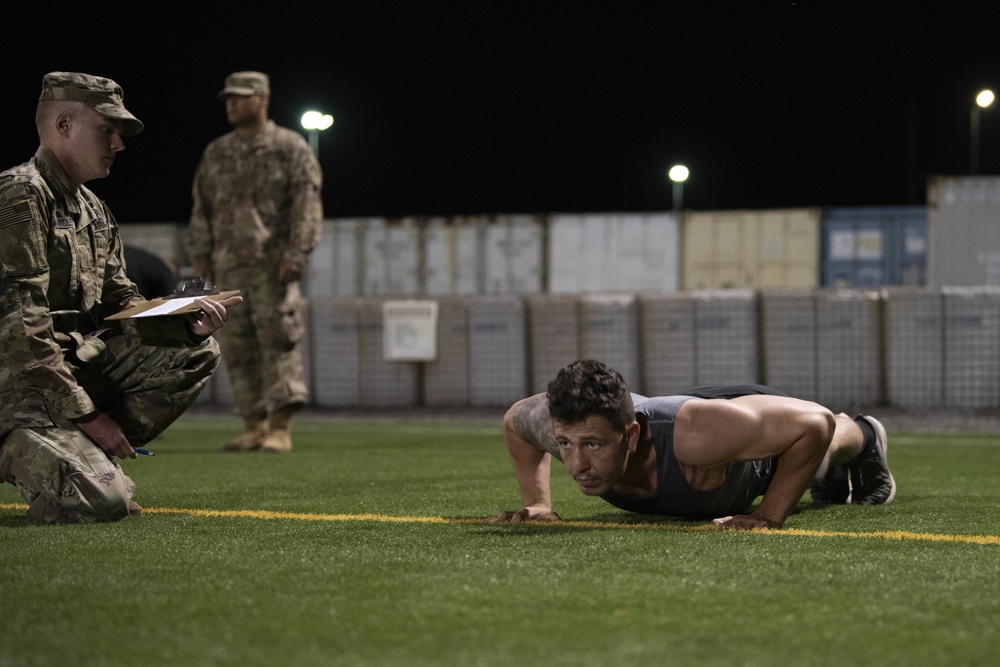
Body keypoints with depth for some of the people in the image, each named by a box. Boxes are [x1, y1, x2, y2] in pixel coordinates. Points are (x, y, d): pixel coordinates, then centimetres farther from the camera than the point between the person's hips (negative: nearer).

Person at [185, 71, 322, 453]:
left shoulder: (291, 148, 3)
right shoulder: (216, 153, 18)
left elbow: (306, 204, -4)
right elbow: (201, 209, 20)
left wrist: (296, 253, -14)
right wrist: (200, 256, 11)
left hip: (272, 262, -5)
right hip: (229, 264, 5)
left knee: (277, 340, -10)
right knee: (237, 346, 3)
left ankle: (280, 428, -11)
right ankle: (253, 427, 8)